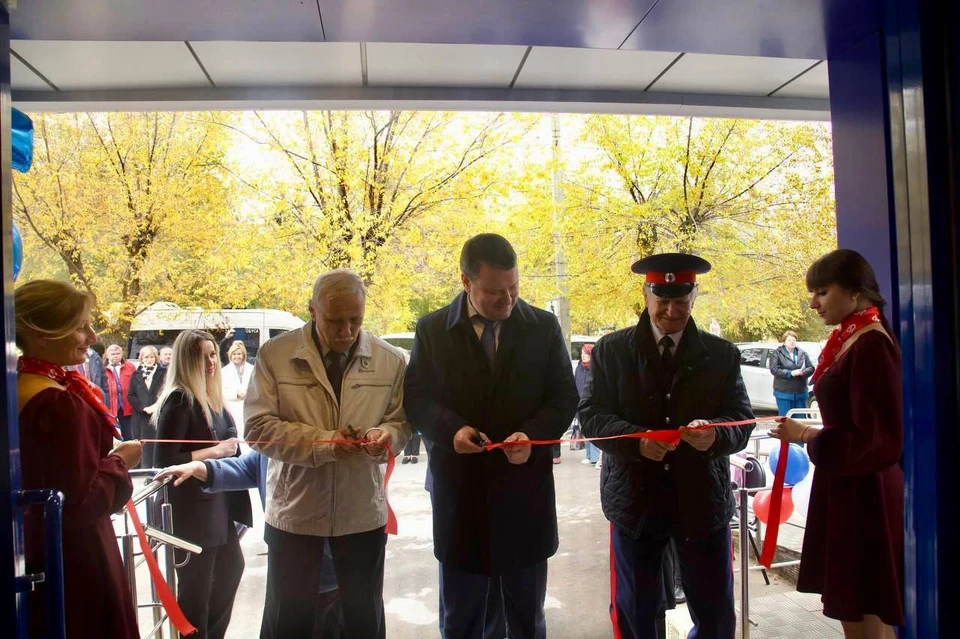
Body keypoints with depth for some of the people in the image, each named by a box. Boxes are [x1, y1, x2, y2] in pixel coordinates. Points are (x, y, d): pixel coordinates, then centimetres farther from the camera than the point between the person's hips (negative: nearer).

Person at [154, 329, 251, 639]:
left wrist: (230, 448, 7)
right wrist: (215, 451, -19)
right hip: (192, 509, -9)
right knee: (196, 589, 2)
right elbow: (165, 461, -22)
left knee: (231, 568, 20)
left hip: (218, 502, 9)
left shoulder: (211, 397, 9)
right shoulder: (179, 400, -16)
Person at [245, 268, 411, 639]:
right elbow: (258, 427, -10)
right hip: (294, 509, -1)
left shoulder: (389, 359, -2)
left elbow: (401, 419, 6)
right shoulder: (275, 354, -7)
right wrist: (323, 442, -22)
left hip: (363, 510, 2)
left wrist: (387, 434, -19)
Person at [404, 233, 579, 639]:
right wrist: (451, 428, -19)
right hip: (459, 492, 0)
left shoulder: (544, 326, 0)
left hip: (525, 492, 1)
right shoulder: (431, 329, 0)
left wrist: (532, 435, -18)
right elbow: (416, 398, 1)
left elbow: (564, 397, 1)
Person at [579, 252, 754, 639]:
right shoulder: (611, 349, 0)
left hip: (703, 499, 1)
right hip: (635, 500, -1)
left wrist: (715, 434, -24)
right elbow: (590, 414, -4)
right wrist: (636, 439, -23)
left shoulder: (722, 354, 4)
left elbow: (742, 420, 0)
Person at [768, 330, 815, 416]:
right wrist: (790, 373, -18)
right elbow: (774, 370, -12)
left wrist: (802, 372, -16)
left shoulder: (802, 353, 9)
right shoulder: (777, 353, -2)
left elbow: (811, 368, 5)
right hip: (784, 393, -4)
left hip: (801, 393, 4)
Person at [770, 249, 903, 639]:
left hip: (863, 496, -9)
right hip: (846, 489, 9)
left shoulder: (871, 345, -18)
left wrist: (808, 437, -12)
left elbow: (879, 439, -19)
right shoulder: (849, 340, 9)